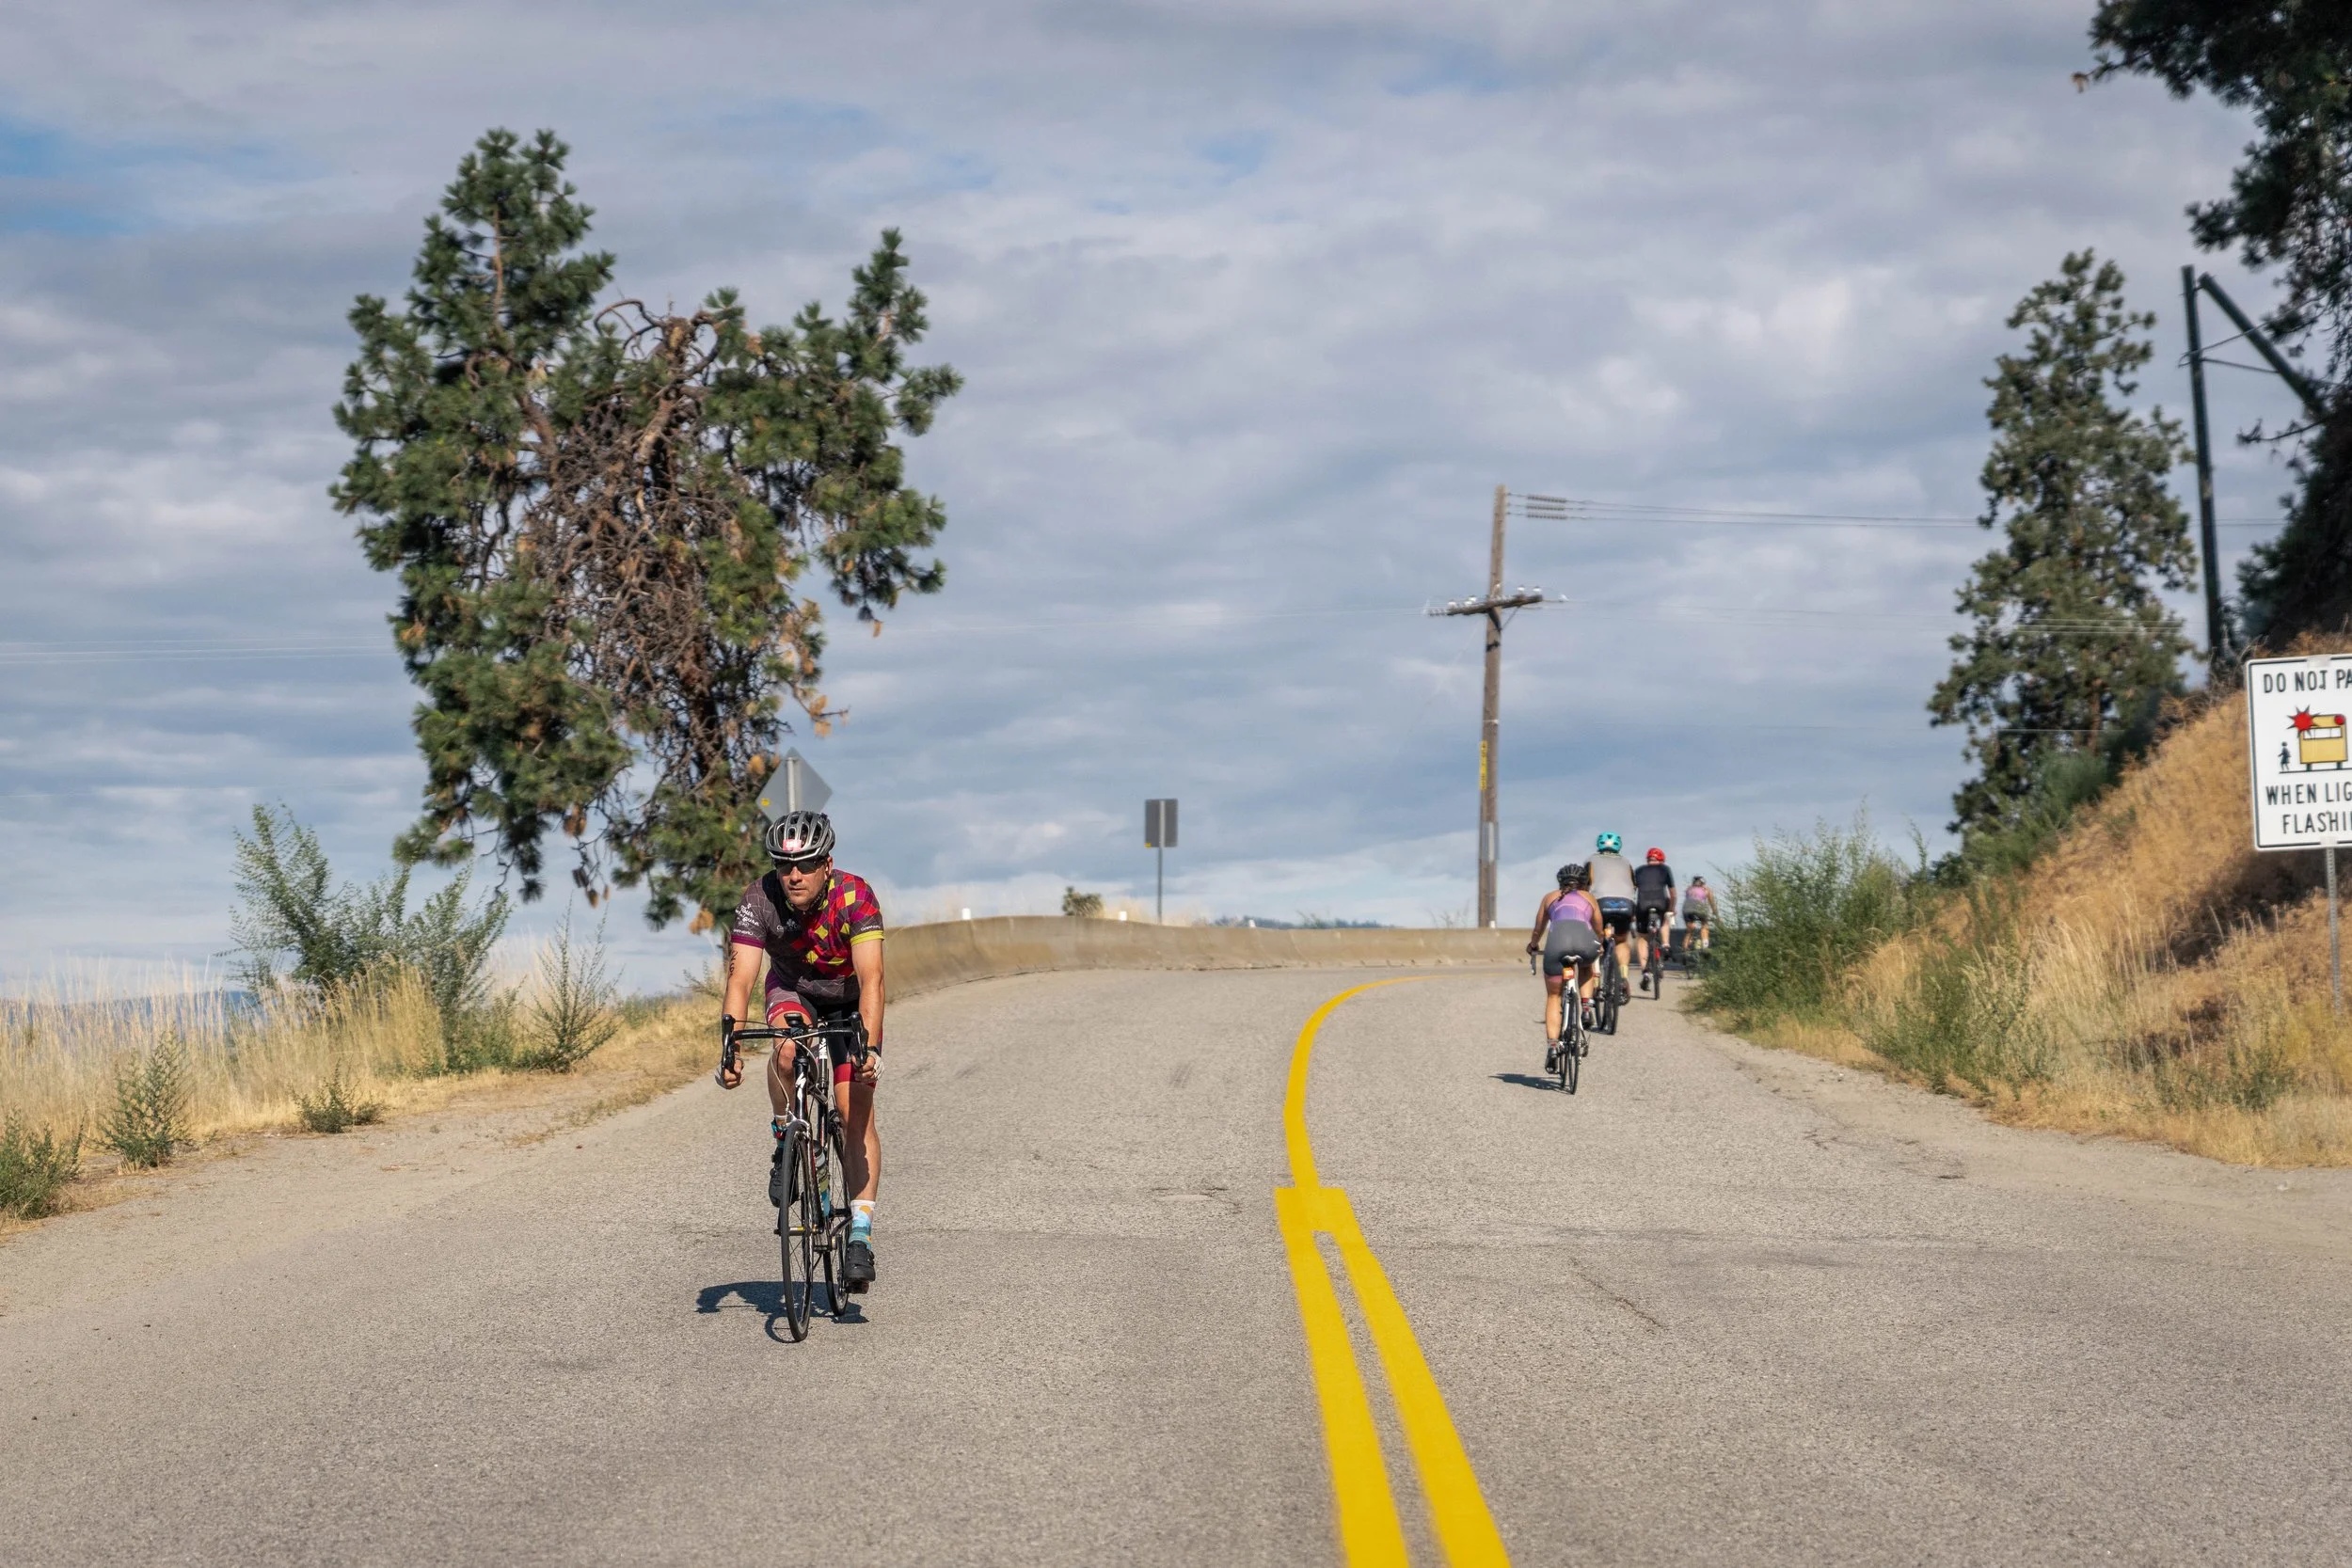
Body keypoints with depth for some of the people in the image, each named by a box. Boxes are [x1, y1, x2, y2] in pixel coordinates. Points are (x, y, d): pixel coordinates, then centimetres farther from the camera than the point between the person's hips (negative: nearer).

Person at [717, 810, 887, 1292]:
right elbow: (740, 979, -32)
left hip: (850, 1003, -1)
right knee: (787, 1049, -34)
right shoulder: (759, 900, -28)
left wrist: (871, 1048, -52)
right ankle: (786, 1143, -9)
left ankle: (861, 1234, -11)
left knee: (856, 1110, -13)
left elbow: (871, 980, -39)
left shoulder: (855, 897, -32)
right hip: (793, 991, 1)